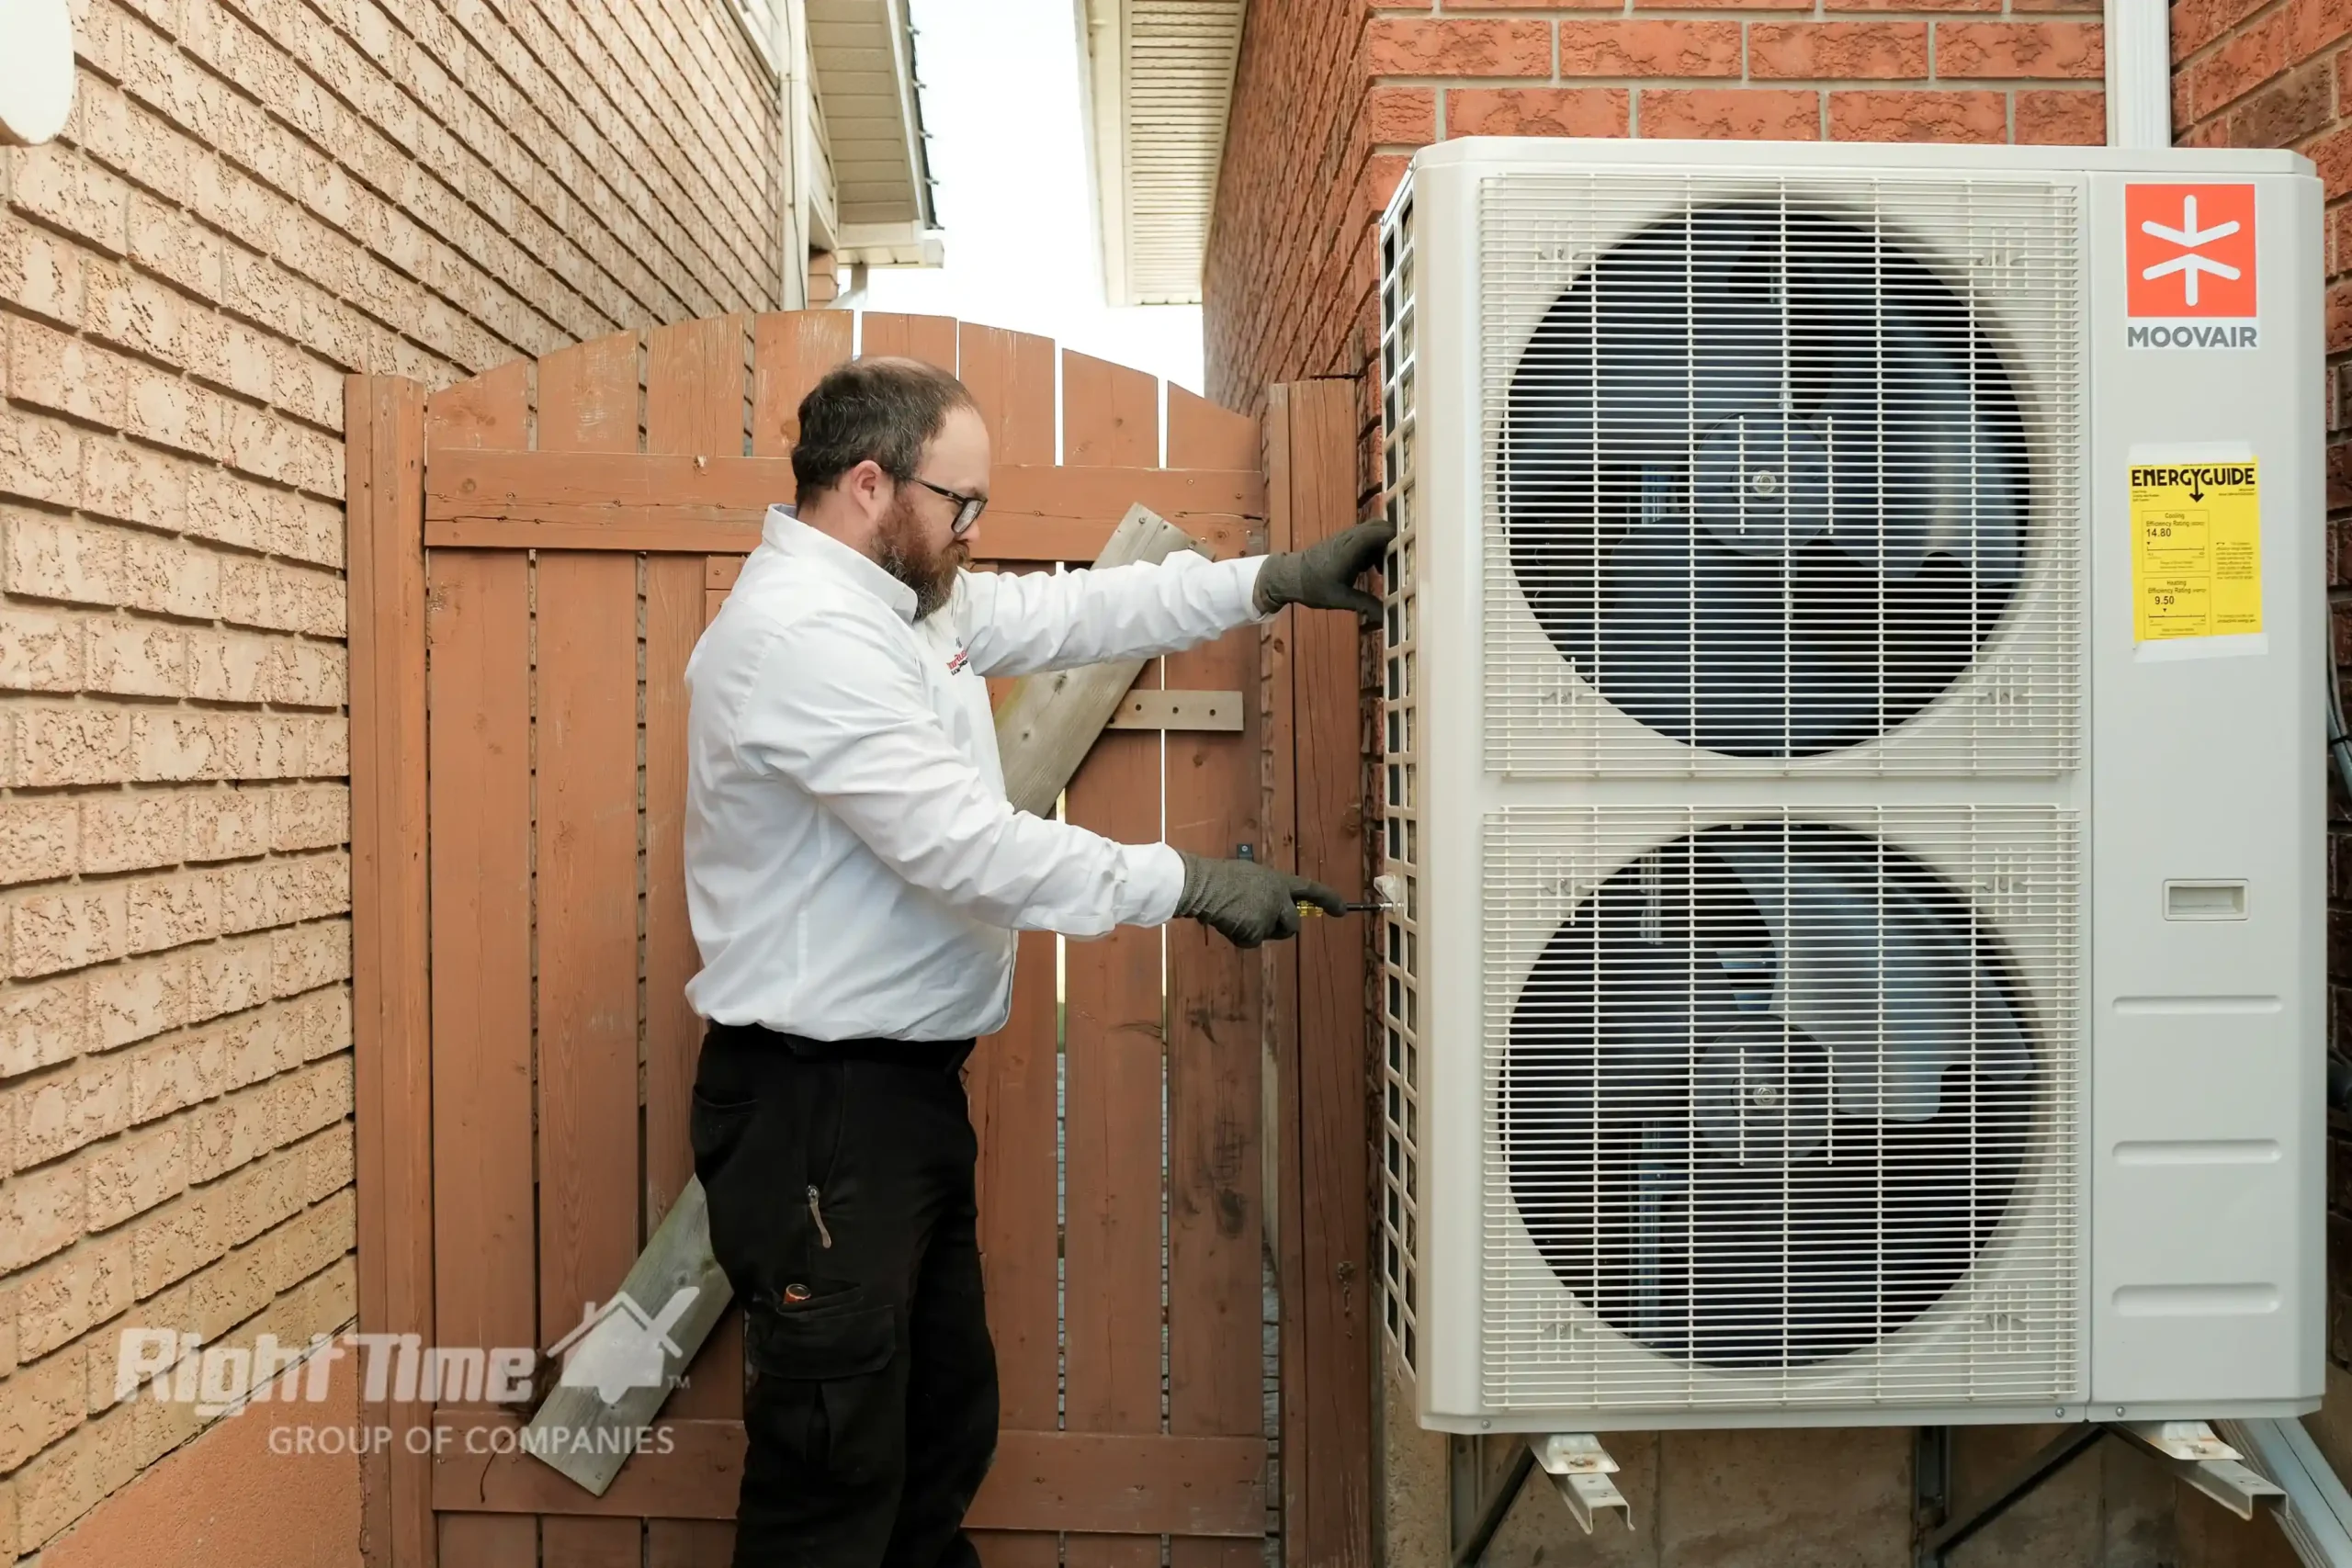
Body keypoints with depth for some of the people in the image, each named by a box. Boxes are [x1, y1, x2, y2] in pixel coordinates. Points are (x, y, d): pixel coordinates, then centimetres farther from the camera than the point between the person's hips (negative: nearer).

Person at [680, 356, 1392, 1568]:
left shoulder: (902, 600, 10)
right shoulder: (802, 632, -21)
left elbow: (1070, 612, 15)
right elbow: (964, 844, -26)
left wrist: (1272, 582, 8)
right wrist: (1191, 885, -20)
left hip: (905, 1084, 10)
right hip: (816, 1105, -10)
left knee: (948, 1423, 21)